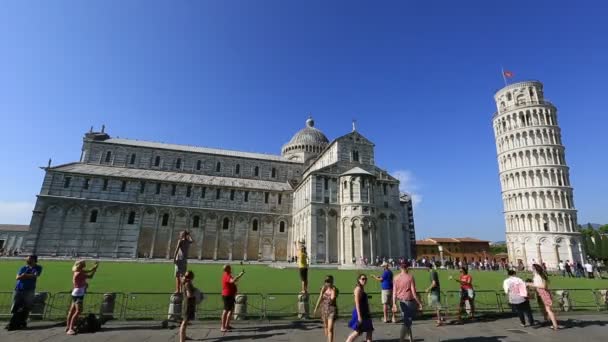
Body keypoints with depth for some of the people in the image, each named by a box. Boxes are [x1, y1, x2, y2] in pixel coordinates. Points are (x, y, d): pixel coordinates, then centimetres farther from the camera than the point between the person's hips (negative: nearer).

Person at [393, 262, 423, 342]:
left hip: (401, 302, 5)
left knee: (406, 320, 19)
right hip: (409, 301, -5)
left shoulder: (396, 278, 0)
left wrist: (394, 304, 2)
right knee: (407, 322, 2)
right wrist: (419, 303, -4)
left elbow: (394, 292, -1)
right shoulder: (410, 277, -13)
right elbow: (413, 292, -13)